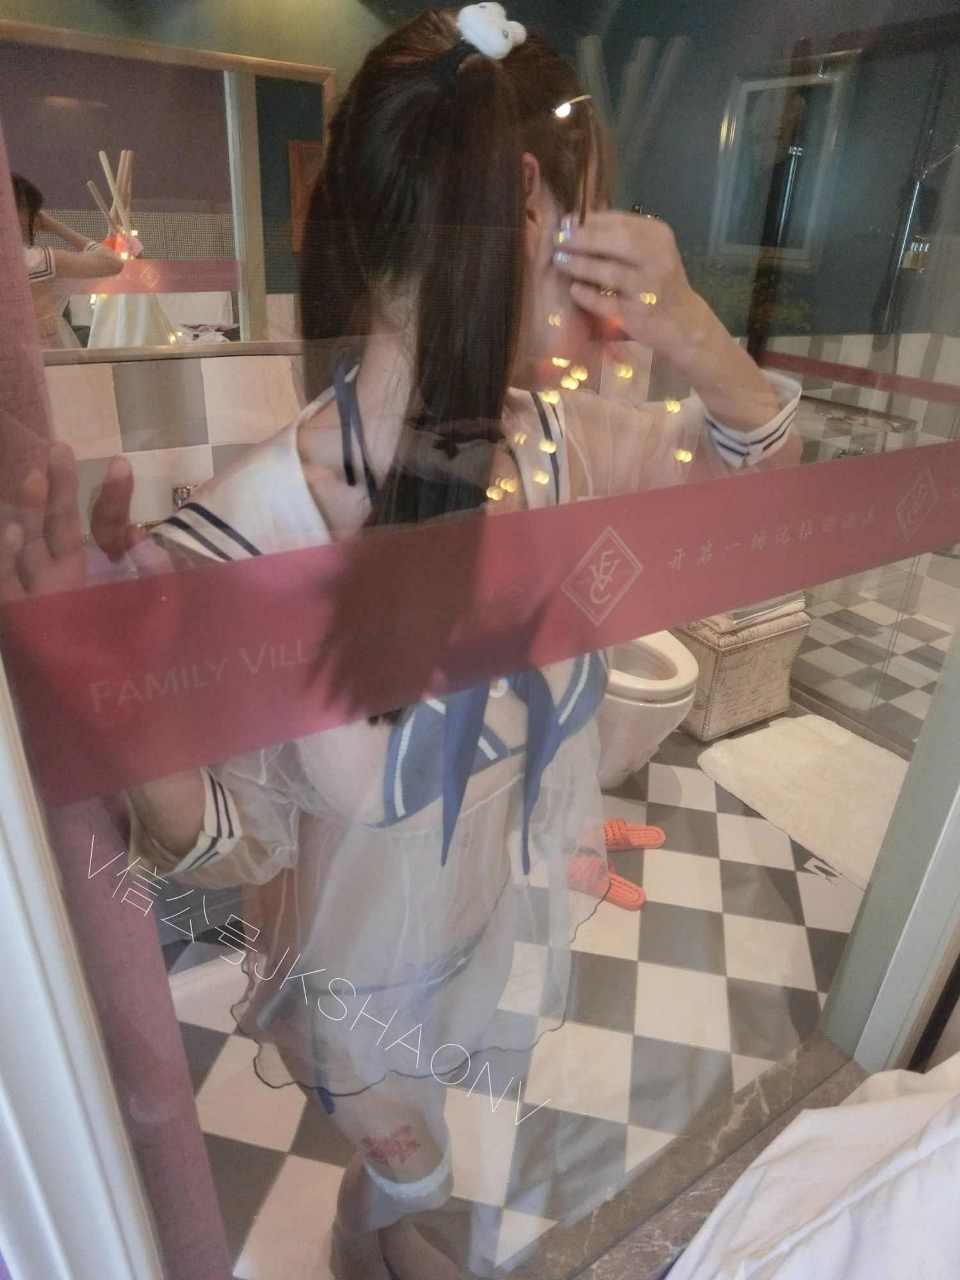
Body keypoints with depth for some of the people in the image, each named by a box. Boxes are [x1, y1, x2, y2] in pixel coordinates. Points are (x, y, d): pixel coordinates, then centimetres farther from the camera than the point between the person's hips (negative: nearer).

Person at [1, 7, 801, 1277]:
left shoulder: (552, 441, -20)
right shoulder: (243, 543, -36)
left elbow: (753, 464, -5)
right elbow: (238, 842, -23)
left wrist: (694, 332, -26)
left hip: (511, 922, 5)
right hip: (374, 975, -4)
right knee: (407, 1174, 30)